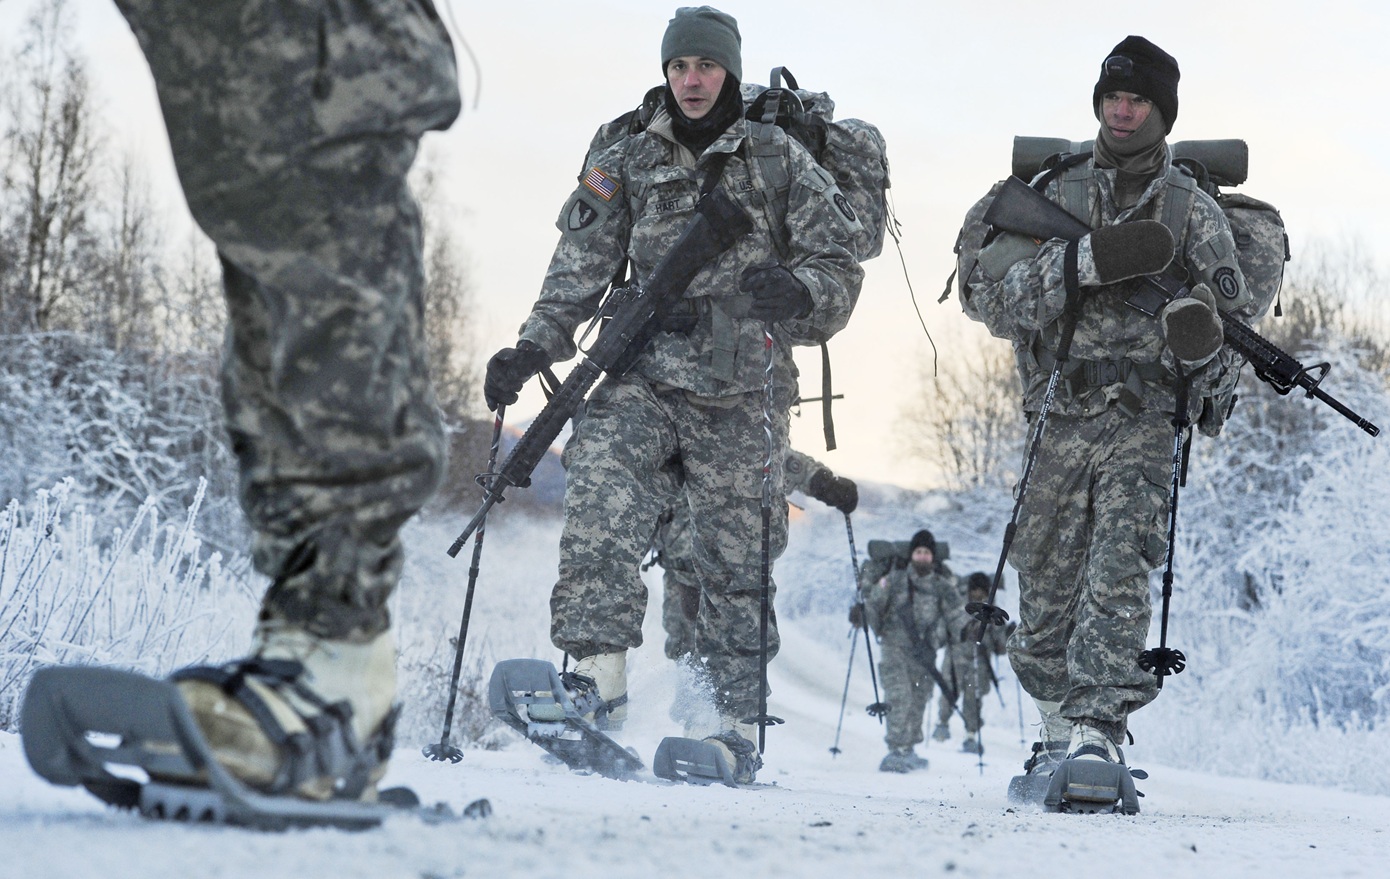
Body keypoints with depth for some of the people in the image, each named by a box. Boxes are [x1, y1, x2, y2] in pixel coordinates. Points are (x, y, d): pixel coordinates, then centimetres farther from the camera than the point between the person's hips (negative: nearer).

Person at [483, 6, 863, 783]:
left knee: (736, 566, 2)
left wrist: (799, 291, -20)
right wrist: (533, 349, -7)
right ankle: (598, 674, -24)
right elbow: (581, 270, 8)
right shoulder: (625, 164, 11)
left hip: (743, 397, -1)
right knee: (599, 511, -23)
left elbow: (839, 268, 3)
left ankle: (739, 728, 10)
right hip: (646, 378, 1)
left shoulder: (781, 163, 7)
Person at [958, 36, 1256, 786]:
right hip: (1059, 415, 2)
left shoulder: (1192, 211, 9)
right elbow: (990, 295, -3)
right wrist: (1087, 262, -17)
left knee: (1118, 569, -19)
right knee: (1047, 582, 4)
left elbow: (1237, 322, 9)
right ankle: (1059, 725, 19)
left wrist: (1206, 346, -17)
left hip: (1145, 419, -2)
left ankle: (1097, 728, -24)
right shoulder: (1051, 197, 11)